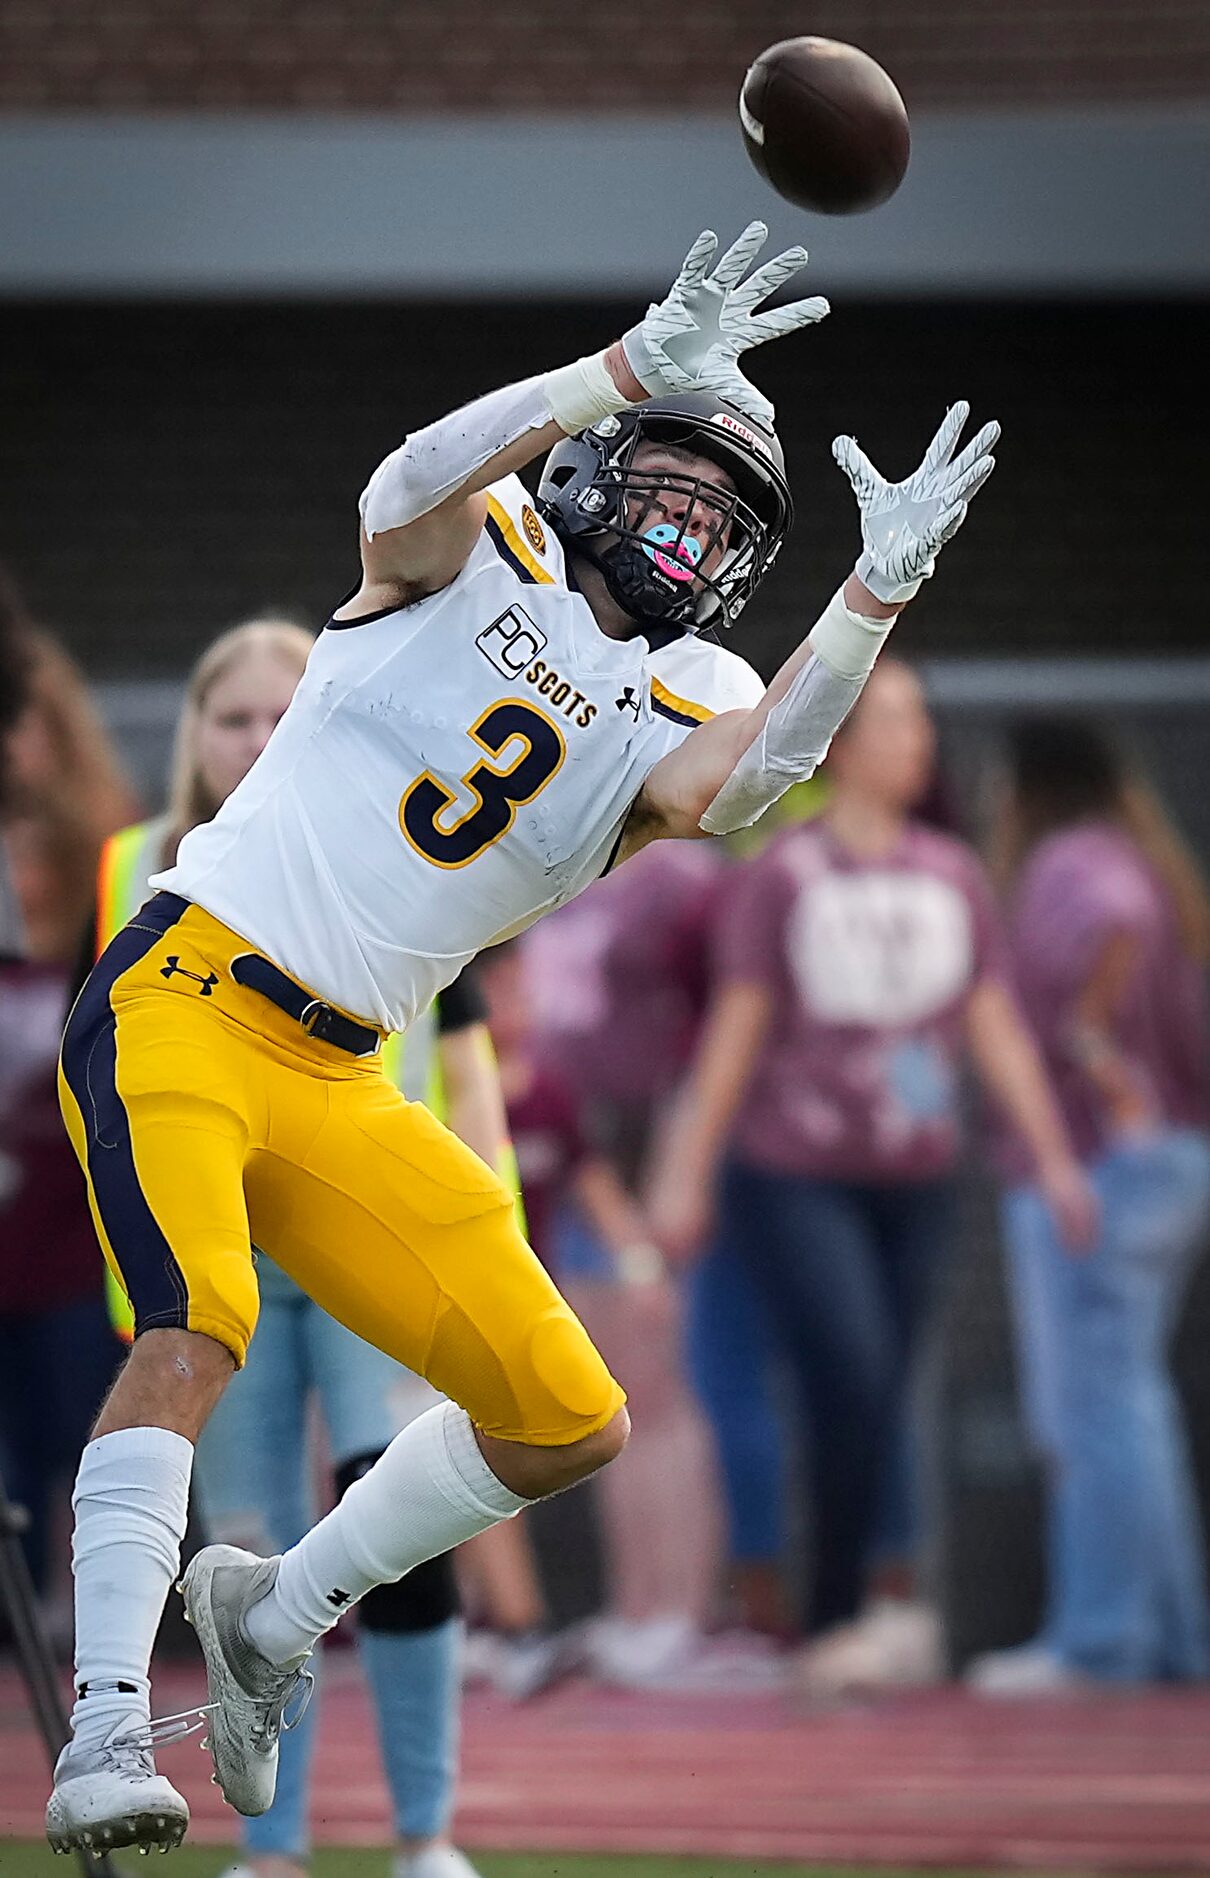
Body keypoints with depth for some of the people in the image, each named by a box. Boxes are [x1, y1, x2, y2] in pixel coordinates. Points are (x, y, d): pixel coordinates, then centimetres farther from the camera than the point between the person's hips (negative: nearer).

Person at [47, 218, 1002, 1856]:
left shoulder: (684, 708, 12)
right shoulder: (482, 556, 3)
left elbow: (738, 781, -13)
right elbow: (410, 491, -22)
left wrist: (876, 594, -24)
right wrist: (634, 367, -33)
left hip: (340, 1089, 6)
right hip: (185, 996, -6)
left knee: (571, 1426, 4)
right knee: (195, 1335, -29)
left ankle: (276, 1612, 23)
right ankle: (106, 1734, -30)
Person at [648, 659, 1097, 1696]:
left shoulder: (952, 875, 7)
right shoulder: (781, 875, -4)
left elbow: (996, 1025, 9)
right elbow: (736, 1029, -1)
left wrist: (1054, 1157, 3)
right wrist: (685, 1174, -3)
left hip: (914, 1180, 4)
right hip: (791, 1176, -4)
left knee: (878, 1397, 4)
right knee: (854, 1377, -18)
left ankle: (835, 1621, 13)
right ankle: (893, 1600, -10)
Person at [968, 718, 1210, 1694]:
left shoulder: (1072, 864, -10)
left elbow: (1120, 917, -33)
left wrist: (1089, 1023, -25)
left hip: (1092, 1169, -10)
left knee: (1093, 1404, -8)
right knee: (1129, 1403, 13)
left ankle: (1100, 1638, -9)